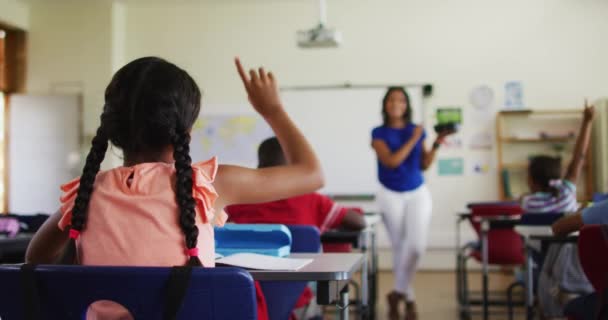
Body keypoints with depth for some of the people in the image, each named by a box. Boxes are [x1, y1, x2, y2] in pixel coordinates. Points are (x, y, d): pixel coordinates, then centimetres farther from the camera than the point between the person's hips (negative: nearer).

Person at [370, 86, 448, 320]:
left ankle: (398, 292, 5)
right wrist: (412, 140, -16)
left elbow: (424, 165, 7)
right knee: (399, 247, 4)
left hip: (418, 193, 2)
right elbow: (391, 161, -18)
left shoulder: (417, 130, 4)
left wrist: (436, 145, -6)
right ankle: (409, 297, 19)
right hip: (391, 195, -2)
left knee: (417, 245, -13)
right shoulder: (379, 133, -5)